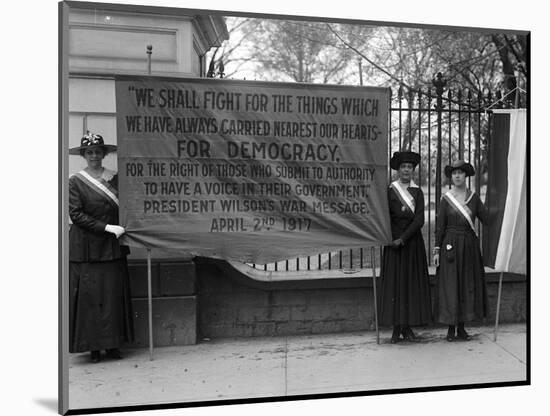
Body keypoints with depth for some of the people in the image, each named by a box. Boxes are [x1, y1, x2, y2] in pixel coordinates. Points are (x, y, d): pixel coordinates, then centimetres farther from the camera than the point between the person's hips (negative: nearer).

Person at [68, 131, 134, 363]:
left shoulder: (115, 179, 8)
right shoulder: (75, 182, -2)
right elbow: (76, 214, -9)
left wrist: (123, 232, -1)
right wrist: (106, 227, -16)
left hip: (113, 248, 3)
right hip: (87, 247, -3)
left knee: (115, 295, 5)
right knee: (89, 296, 0)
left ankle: (113, 344, 16)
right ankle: (94, 347, 11)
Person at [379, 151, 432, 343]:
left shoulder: (418, 192, 8)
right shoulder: (390, 191, 3)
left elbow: (420, 220, -4)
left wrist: (403, 238, -13)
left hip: (413, 242, 2)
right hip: (394, 242, -2)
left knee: (413, 283, 3)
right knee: (394, 283, -1)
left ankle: (408, 327, 11)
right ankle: (396, 329, 5)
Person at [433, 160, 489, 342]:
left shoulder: (474, 197, 6)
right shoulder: (446, 199, 0)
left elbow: (486, 219, 3)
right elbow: (440, 226, -1)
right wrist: (436, 250, -5)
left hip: (469, 246, 3)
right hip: (450, 246, -3)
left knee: (468, 284, 5)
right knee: (450, 285, -1)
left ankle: (462, 328, 16)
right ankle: (451, 328, 8)